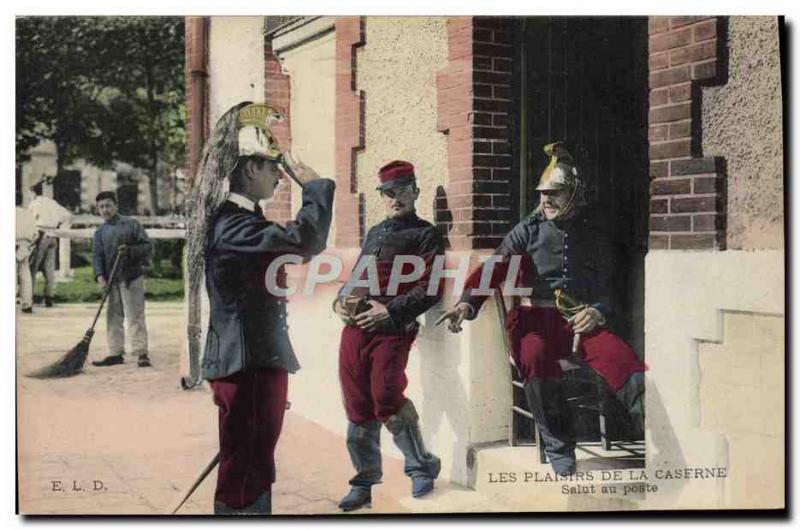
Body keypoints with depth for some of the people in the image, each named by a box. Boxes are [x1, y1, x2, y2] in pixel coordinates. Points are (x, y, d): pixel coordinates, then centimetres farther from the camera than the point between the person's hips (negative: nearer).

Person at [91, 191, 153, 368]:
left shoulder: (131, 224, 1)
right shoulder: (100, 232, 12)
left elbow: (148, 246, -2)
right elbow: (97, 255, 4)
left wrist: (130, 251, -18)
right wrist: (100, 276, -11)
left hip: (131, 277, -5)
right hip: (111, 280, 5)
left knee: (135, 316, -6)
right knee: (113, 317, 8)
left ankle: (141, 353, -4)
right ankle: (116, 353, 15)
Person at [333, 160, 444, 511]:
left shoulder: (426, 235, 3)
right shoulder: (373, 233, 23)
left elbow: (430, 289, -7)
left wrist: (390, 310, -15)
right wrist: (341, 300, 7)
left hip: (391, 331, -6)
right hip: (354, 328, 6)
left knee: (386, 402, -13)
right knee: (358, 407, 7)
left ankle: (422, 467, 12)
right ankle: (364, 483, 19)